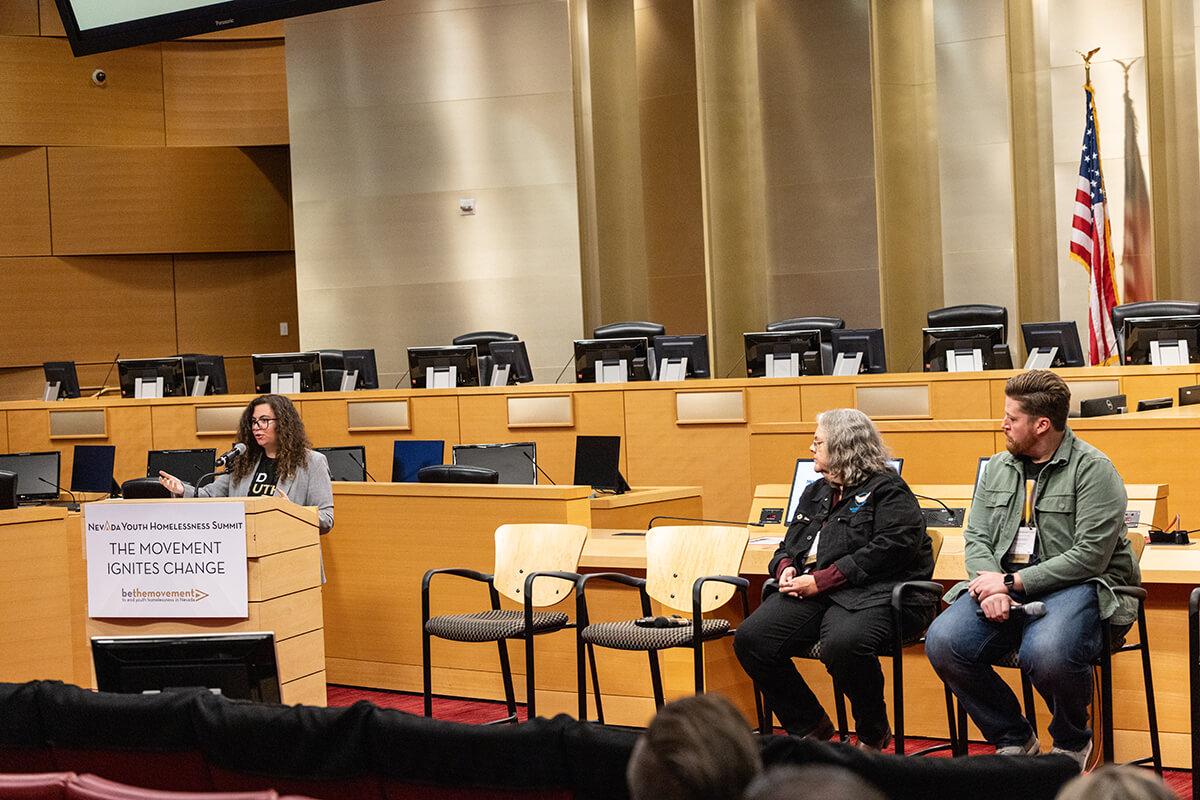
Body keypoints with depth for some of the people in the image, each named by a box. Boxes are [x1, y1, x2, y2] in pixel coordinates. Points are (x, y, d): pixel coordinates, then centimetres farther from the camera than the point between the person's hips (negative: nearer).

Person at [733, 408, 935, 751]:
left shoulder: (887, 491, 0)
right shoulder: (815, 493, 26)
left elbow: (889, 550, -14)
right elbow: (789, 546, 31)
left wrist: (821, 580, -17)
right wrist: (786, 569, 4)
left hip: (870, 592, -7)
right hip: (812, 593, 8)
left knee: (842, 645, -38)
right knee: (750, 639, -16)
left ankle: (874, 734, -10)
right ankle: (810, 727, -1)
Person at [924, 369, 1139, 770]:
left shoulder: (1093, 469, -7)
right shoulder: (998, 468, 14)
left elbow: (1090, 555, -14)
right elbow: (976, 537, 11)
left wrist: (1013, 583, -15)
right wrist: (992, 586, -12)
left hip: (1075, 585, -6)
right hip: (1003, 583, 6)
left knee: (1046, 653, -37)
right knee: (943, 642, -22)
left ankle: (1072, 742, -2)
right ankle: (1012, 738, 0)